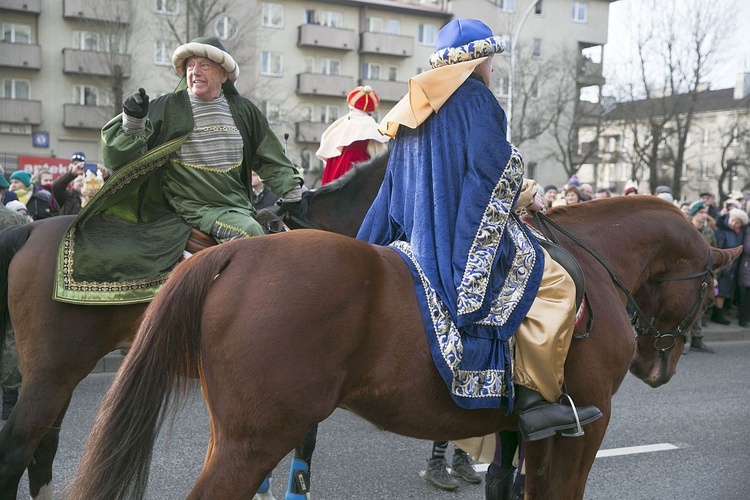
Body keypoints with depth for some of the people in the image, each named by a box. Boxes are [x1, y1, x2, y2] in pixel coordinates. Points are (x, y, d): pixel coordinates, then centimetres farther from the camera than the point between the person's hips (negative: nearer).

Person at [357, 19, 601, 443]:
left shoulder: (419, 106, 19)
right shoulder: (475, 98, -7)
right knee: (555, 284, -8)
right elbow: (495, 173, -14)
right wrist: (521, 197, 3)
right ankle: (536, 396, -15)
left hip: (419, 233, 10)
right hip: (469, 237, -10)